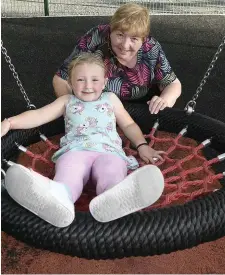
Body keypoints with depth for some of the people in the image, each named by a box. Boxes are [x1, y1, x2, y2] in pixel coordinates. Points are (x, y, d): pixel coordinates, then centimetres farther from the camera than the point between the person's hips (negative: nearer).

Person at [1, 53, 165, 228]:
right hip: (75, 151, 0)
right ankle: (58, 198, -71)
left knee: (112, 174, -39)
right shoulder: (67, 101, 29)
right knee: (68, 173, -39)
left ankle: (112, 200, -72)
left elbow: (129, 125, 31)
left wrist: (142, 146, 14)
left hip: (109, 151, 0)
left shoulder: (111, 99, 31)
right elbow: (38, 115, 21)